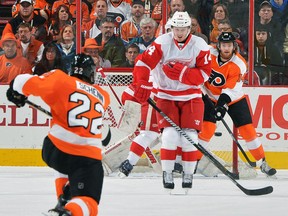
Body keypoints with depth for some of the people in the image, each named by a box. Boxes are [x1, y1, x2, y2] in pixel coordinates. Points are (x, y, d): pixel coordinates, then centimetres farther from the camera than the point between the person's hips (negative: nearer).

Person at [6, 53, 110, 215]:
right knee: (88, 203, -3)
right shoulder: (103, 96, 14)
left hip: (54, 150, 1)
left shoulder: (62, 81, 3)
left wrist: (16, 93, 20)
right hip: (89, 156, -1)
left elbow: (24, 82, -2)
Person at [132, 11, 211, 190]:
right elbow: (143, 63, -15)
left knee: (190, 136, -7)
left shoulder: (199, 45, -7)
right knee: (170, 134, -13)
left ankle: (188, 174, 9)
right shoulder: (162, 43, -10)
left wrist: (181, 72, -24)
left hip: (191, 96, 1)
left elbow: (204, 74, -12)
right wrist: (143, 85, -29)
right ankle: (167, 173, -1)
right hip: (166, 96, -1)